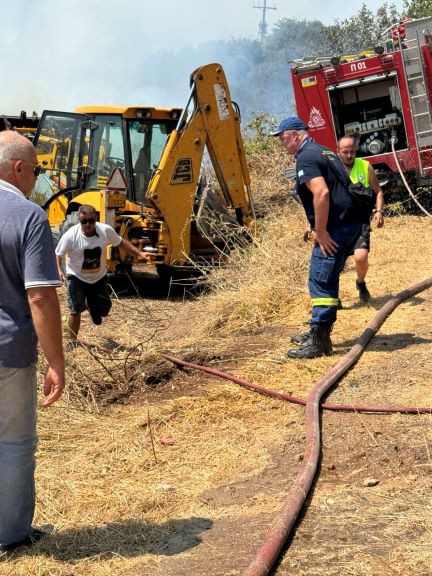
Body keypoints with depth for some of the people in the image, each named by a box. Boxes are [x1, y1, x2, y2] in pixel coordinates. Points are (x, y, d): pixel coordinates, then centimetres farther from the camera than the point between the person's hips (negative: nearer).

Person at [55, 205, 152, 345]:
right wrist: (59, 270, -28)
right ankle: (72, 342, 9)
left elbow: (121, 243, 0)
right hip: (77, 278, -3)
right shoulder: (70, 236, -25)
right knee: (75, 311, -12)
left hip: (99, 278, 3)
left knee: (103, 311, 10)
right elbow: (58, 255, -13)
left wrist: (139, 253, -4)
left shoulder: (106, 230, -17)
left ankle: (91, 304, 48)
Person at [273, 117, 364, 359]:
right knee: (327, 280, 18)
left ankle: (318, 343, -4)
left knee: (321, 282, -7)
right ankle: (319, 332, 28)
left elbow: (321, 193, -25)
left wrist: (321, 232, -20)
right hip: (350, 223, 10)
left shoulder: (306, 158, -12)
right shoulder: (326, 152, 19)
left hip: (334, 230, -10)